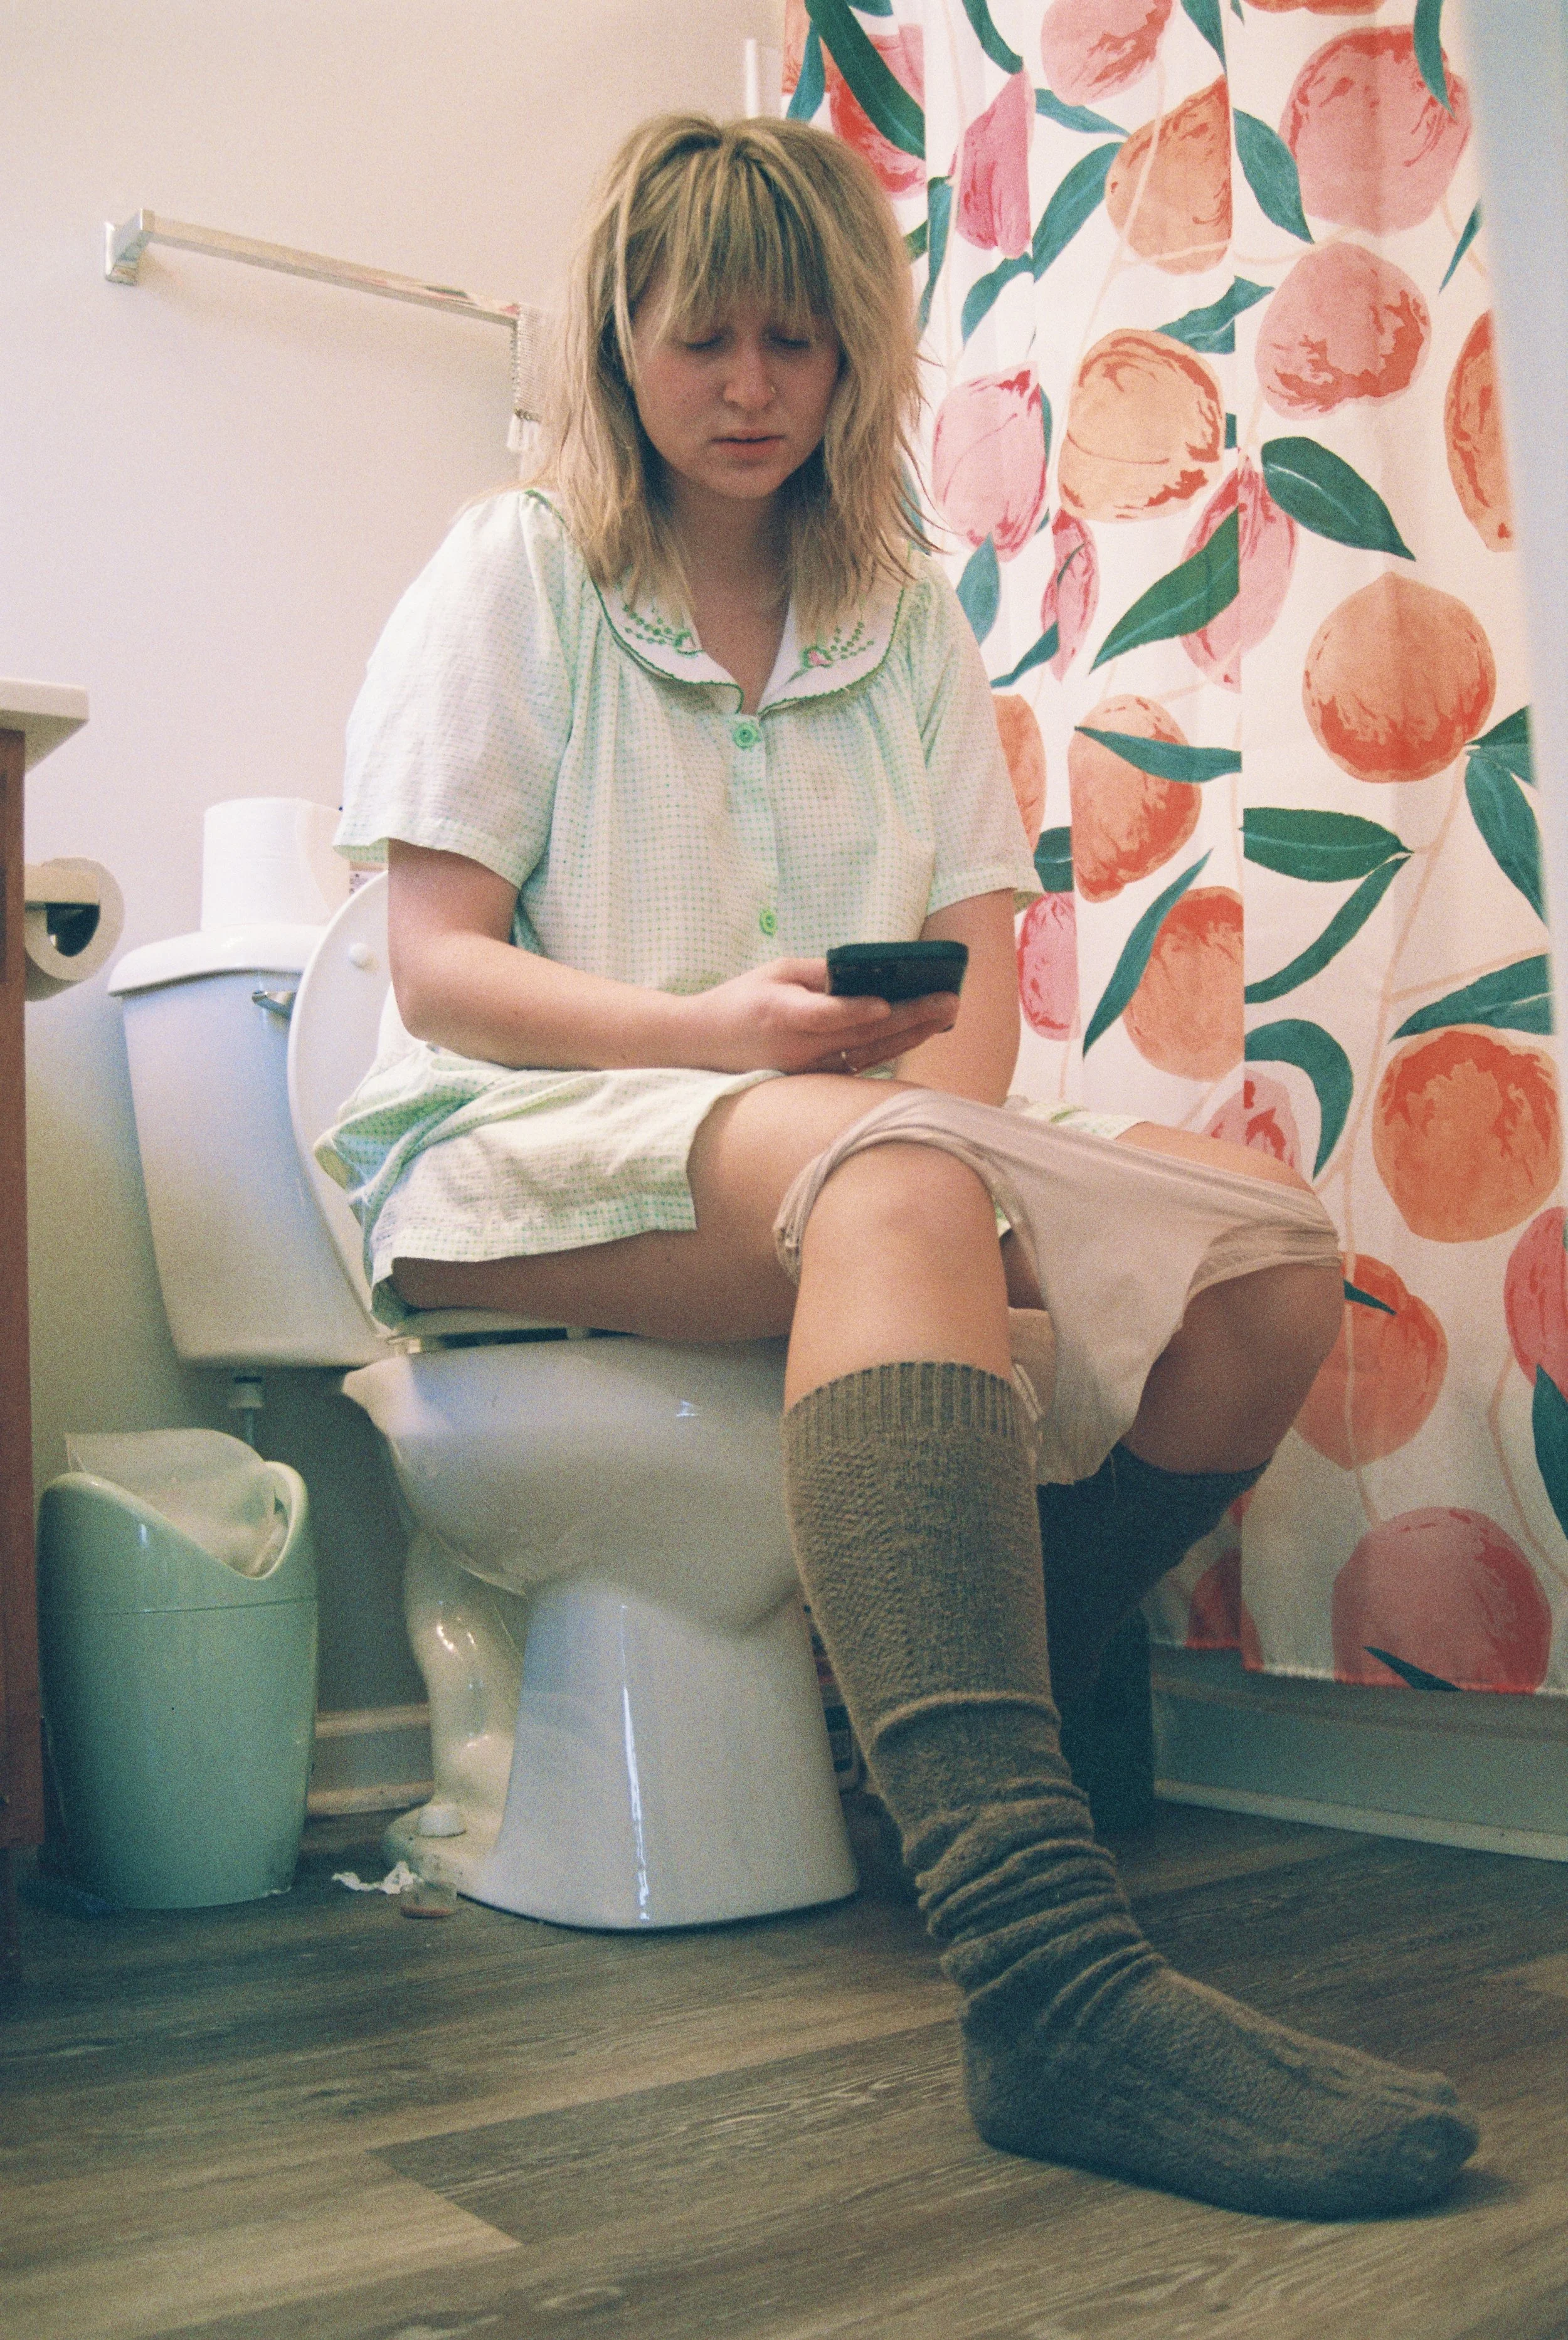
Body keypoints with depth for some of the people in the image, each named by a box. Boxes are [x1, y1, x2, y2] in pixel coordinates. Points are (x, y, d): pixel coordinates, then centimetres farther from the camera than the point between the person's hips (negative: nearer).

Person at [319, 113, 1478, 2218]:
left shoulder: (909, 614, 20)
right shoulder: (515, 574, 7)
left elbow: (980, 958, 10)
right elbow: (439, 964, -3)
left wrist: (943, 1080, -14)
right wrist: (714, 1030, -20)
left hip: (864, 1144, 5)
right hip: (535, 1147, -5)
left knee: (1266, 1270, -20)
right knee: (895, 1180, -39)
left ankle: (944, 1754, -7)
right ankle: (1051, 1974, -51)